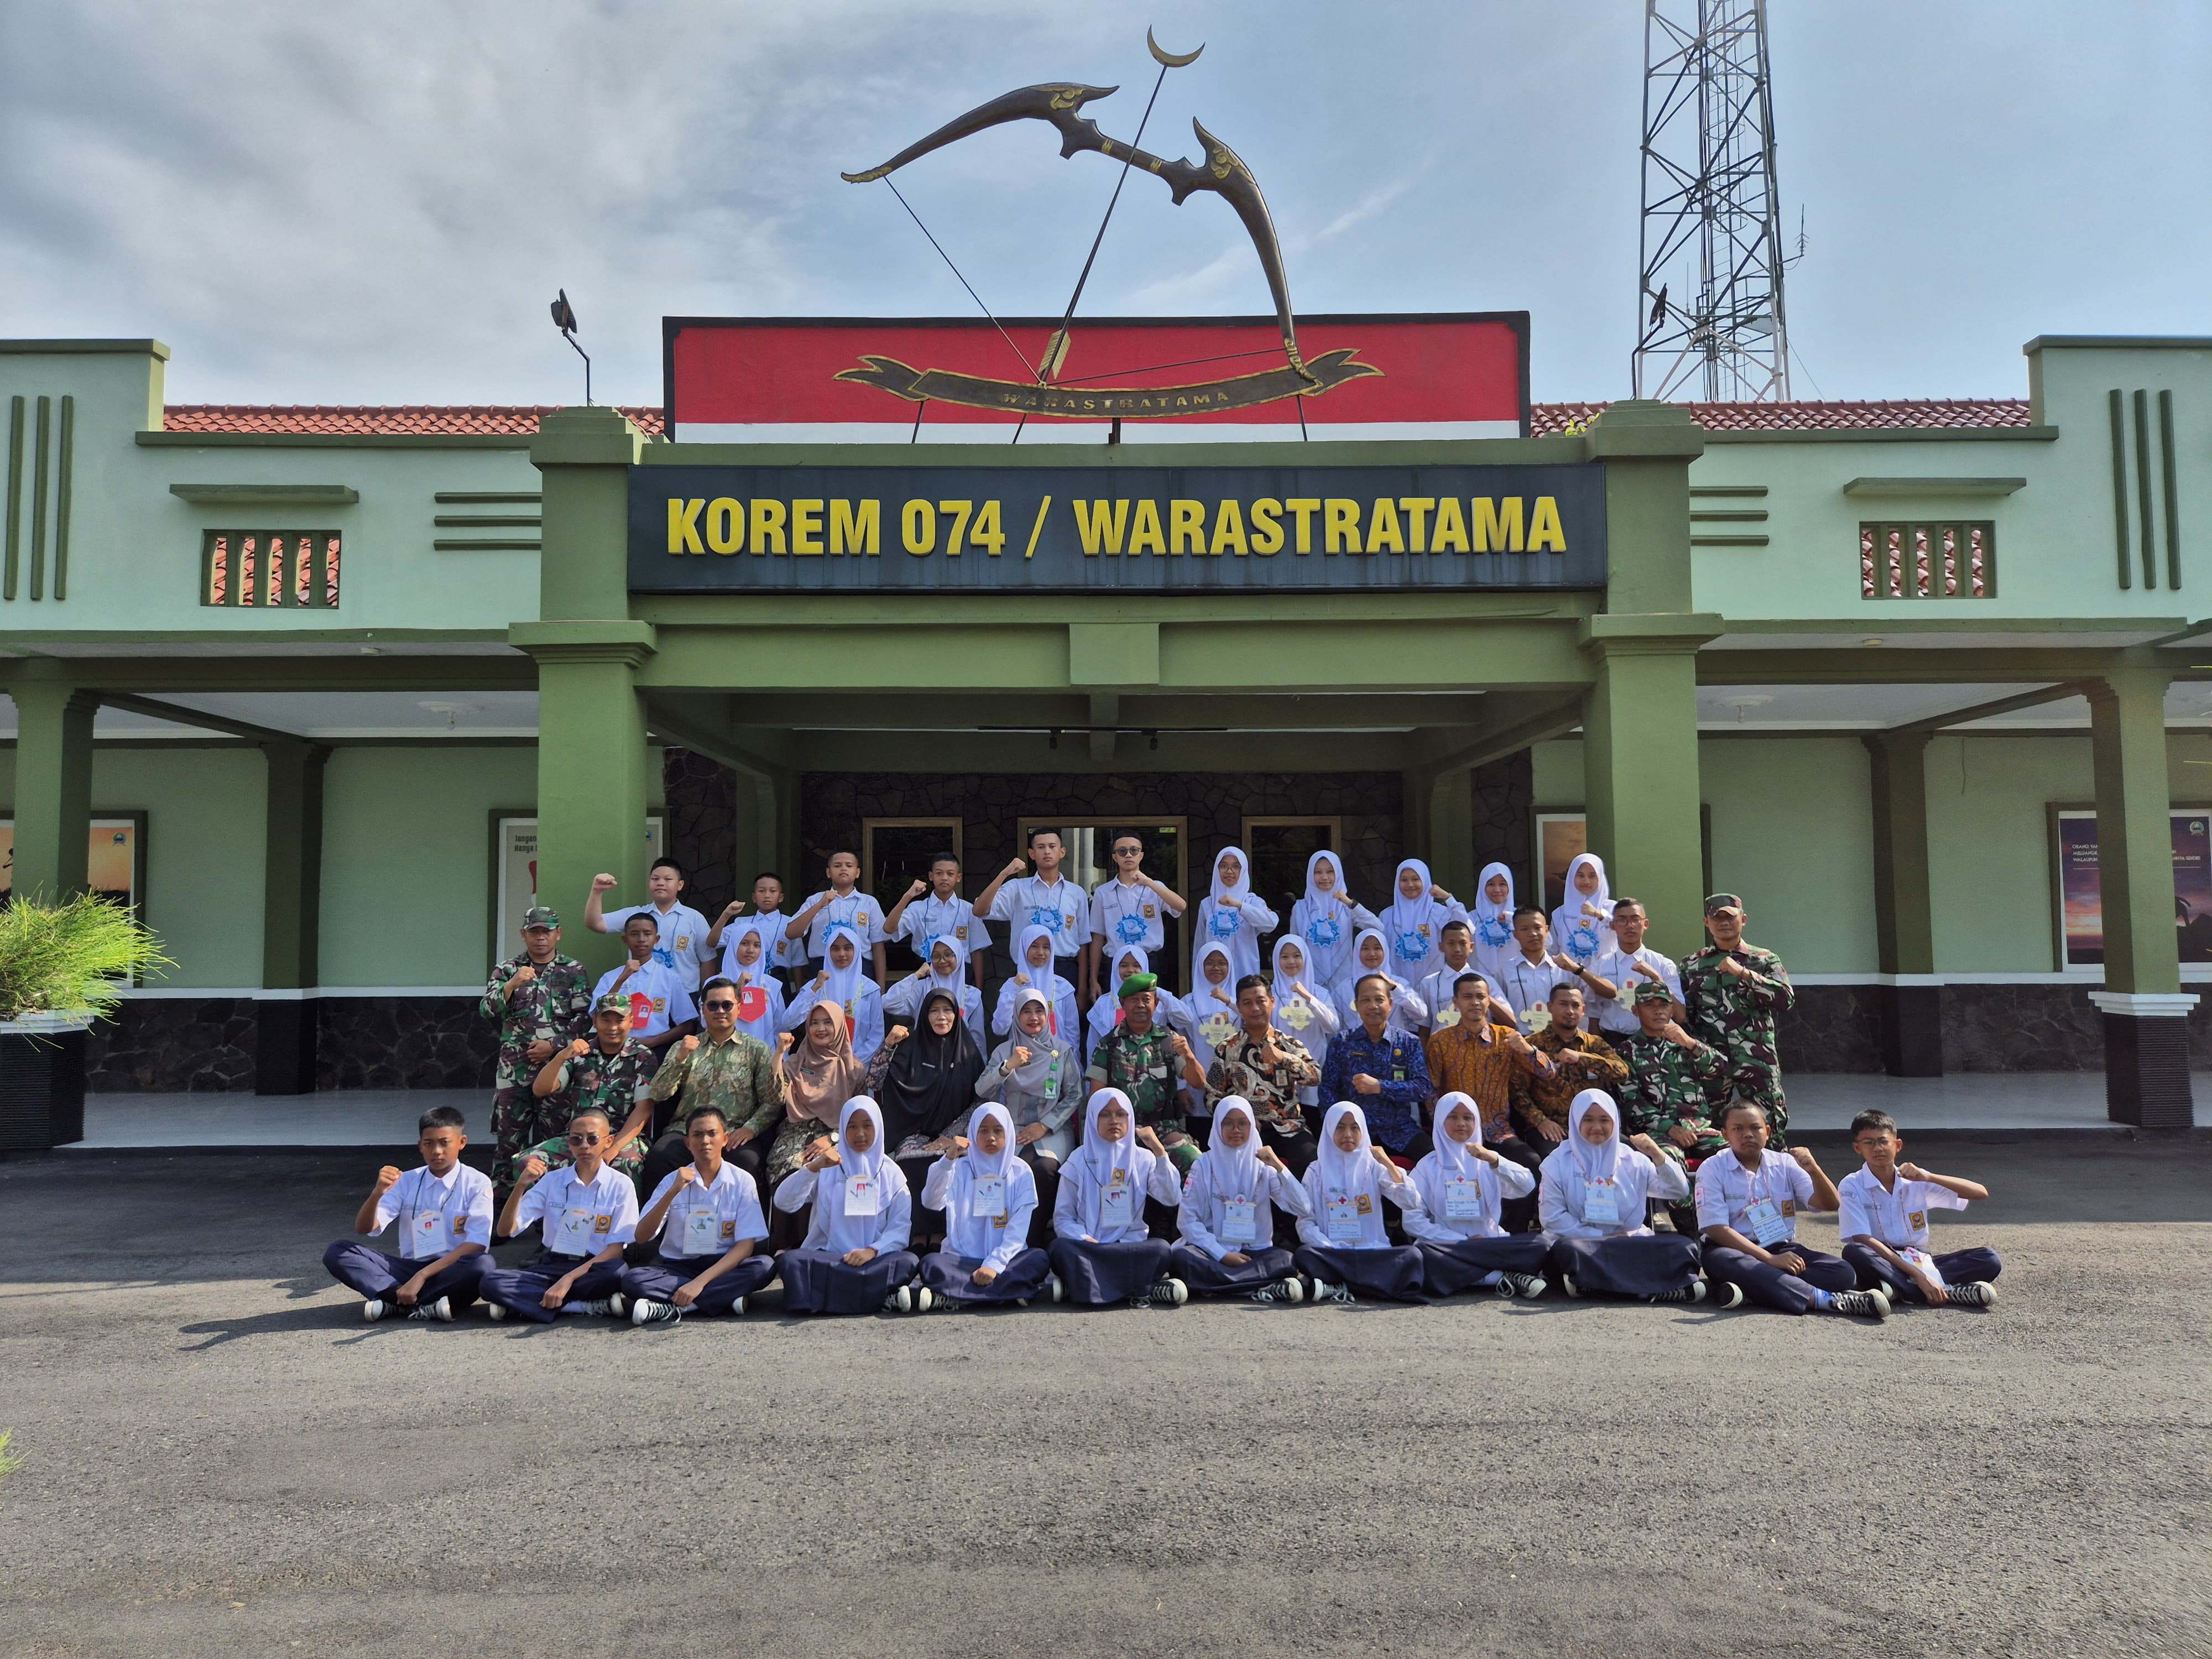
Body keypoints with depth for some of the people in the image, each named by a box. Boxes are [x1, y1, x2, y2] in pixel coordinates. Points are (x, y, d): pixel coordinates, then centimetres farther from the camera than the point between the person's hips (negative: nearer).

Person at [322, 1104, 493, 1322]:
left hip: (454, 1270, -4)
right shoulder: (407, 1182, 7)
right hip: (409, 1268, 4)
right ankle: (428, 1305, -26)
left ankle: (394, 1304, -24)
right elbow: (364, 1229, -1)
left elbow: (476, 1245, -13)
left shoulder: (476, 1184, -4)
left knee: (483, 1264, -37)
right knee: (338, 1253, -15)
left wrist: (422, 1276, -22)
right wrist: (377, 1194, -23)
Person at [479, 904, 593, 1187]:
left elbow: (584, 1017, 1)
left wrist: (554, 1045, -9)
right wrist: (512, 985, -18)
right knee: (508, 1131, 2)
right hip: (514, 1065, 1)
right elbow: (487, 1010, -2)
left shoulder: (574, 971, 5)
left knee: (552, 1132, 4)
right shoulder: (507, 970, 9)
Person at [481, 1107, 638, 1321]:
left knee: (616, 1272, -38)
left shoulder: (620, 1185, -1)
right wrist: (521, 1186, -15)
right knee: (491, 1281, -26)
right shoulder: (552, 1181, 6)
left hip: (593, 1268, -3)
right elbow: (506, 1230, 1)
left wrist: (568, 1279, -19)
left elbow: (616, 1249, -7)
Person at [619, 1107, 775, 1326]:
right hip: (678, 1268, 1)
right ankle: (725, 1298, -27)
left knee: (764, 1266, -32)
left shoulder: (742, 1181, -3)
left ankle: (672, 1308, -28)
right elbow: (642, 1237, -7)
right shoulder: (673, 1181, 2)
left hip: (725, 1266, 0)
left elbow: (746, 1246, -10)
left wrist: (700, 1282, -23)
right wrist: (673, 1192, -20)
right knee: (633, 1279, -28)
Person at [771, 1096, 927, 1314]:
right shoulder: (827, 1168, 11)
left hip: (874, 1259, 0)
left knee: (907, 1261, -30)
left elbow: (901, 1225, 1)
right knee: (790, 1261, -32)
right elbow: (783, 1203, -4)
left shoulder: (890, 1172, 12)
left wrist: (872, 1251, -17)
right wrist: (813, 1167, -18)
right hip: (826, 1258, 0)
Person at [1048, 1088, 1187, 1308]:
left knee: (1160, 1249, -31)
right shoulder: (1080, 1161, 7)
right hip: (1088, 1247, -1)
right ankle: (1140, 1289, -29)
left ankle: (1086, 1285, -24)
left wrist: (1159, 1151, -9)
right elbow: (1062, 1219, 4)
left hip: (1131, 1247, 1)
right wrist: (1085, 1240, -16)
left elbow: (1173, 1199, -5)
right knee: (1061, 1248, -33)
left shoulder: (1143, 1159, 10)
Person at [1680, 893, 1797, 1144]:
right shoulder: (1692, 964, 12)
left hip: (1757, 1060, -1)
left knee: (1770, 1133, -5)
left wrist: (1743, 973, -13)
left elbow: (1786, 1000, -7)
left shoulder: (1764, 960, 8)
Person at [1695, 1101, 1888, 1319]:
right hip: (1732, 1249, -5)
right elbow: (1716, 1229, -12)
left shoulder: (1784, 1164, 9)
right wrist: (1770, 1259, -22)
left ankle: (1752, 1290, -36)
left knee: (1842, 1272, -20)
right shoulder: (1712, 1169, -4)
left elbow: (1829, 1204, 1)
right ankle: (1829, 1300, -42)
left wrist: (1814, 1170, -20)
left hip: (1781, 1249, 5)